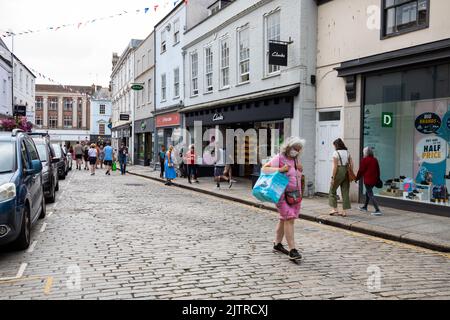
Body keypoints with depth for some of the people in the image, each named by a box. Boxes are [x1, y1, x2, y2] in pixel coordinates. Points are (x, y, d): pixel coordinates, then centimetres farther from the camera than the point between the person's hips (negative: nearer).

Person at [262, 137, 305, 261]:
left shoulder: (296, 159, 14)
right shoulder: (279, 158, -8)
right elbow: (264, 168, -13)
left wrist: (299, 168, 3)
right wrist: (280, 169, -24)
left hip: (295, 194, 8)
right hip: (283, 194, -8)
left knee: (283, 219, 16)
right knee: (289, 219, -15)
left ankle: (277, 244, 28)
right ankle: (292, 250, -15)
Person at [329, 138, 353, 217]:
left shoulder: (336, 153, -9)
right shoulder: (347, 152, 10)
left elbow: (335, 166, -13)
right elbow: (351, 164, 7)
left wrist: (333, 177, -10)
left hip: (339, 172, -6)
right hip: (346, 172, 6)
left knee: (332, 190, 11)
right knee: (345, 192, 8)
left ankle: (334, 209, 9)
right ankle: (344, 211, 10)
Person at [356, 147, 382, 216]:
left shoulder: (364, 160, -11)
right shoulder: (375, 160, 9)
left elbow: (361, 170, -9)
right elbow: (378, 170, 14)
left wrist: (357, 178, 3)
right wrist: (378, 179, 23)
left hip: (367, 180, -8)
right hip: (374, 180, 8)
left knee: (370, 195, -6)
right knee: (368, 192, 25)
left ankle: (378, 210, -14)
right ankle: (365, 207, 39)